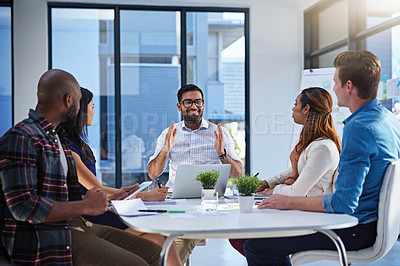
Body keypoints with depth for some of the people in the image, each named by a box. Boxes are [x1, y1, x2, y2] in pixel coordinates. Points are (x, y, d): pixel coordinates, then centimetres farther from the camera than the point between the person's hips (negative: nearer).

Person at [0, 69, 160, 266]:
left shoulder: (56, 137, 20)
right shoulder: (20, 139, -12)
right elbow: (23, 206, -21)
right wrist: (86, 207, -16)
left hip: (74, 224, 10)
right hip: (46, 237, -10)